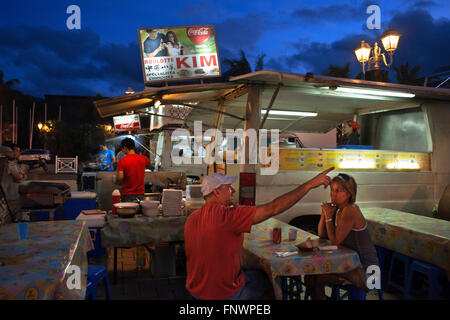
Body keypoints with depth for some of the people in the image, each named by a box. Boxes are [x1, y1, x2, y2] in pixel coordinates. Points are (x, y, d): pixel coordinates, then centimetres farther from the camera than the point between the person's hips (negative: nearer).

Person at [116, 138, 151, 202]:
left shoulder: (122, 161, -10)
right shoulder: (143, 159, 1)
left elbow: (120, 178, -17)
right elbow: (149, 165, 24)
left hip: (127, 194, -3)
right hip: (140, 193, 3)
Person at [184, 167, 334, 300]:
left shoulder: (191, 219, -2)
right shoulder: (227, 215, -27)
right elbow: (273, 208, -27)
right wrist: (310, 184, -22)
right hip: (224, 293, -7)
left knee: (249, 272, 30)